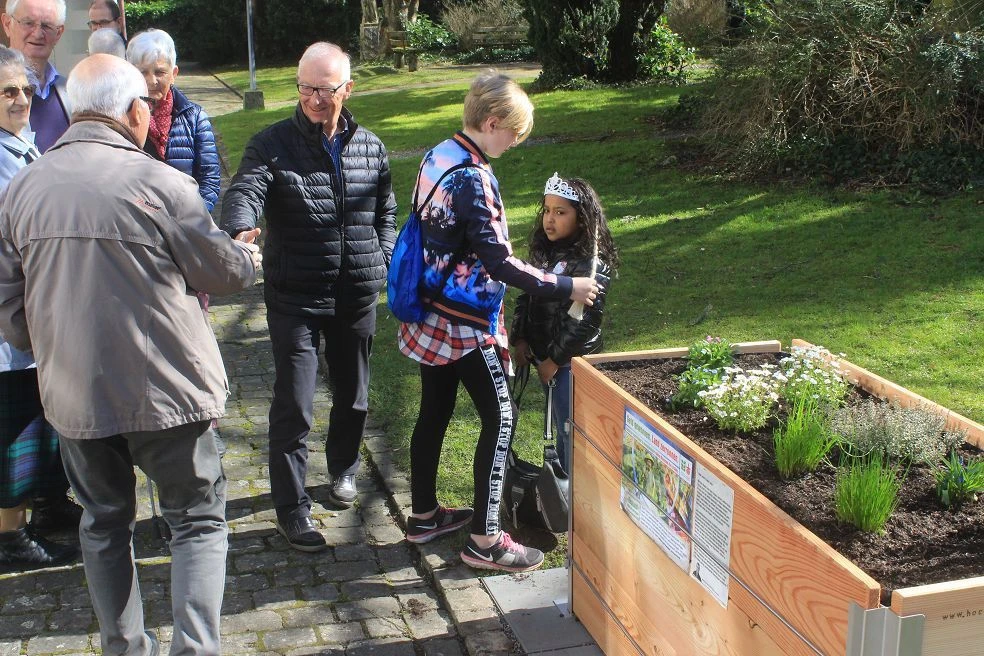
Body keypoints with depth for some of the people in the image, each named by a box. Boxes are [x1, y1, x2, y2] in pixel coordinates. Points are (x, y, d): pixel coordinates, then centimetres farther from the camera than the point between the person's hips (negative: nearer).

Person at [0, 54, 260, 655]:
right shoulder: (159, 183, -15)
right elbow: (227, 271, -2)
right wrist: (253, 257, 20)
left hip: (73, 395, 5)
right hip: (164, 390, -4)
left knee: (104, 522, 20)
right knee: (198, 519, 11)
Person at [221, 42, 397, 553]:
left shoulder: (369, 147, 6)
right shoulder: (272, 144, -6)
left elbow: (385, 210, 18)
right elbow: (244, 191, -23)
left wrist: (382, 260, 4)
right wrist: (240, 230, -45)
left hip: (357, 295, 4)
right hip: (295, 295, -4)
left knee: (352, 393, 19)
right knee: (293, 405, -6)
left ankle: (343, 468, 44)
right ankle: (292, 510, 6)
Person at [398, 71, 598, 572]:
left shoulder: (437, 156, 6)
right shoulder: (473, 179, -22)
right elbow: (498, 261, -24)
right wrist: (566, 287, -17)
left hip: (431, 315, 9)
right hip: (465, 324, -9)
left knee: (434, 412, 18)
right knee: (500, 419, 0)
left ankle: (424, 515, 32)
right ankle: (484, 540, 6)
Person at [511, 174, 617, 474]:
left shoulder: (591, 264, -19)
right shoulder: (544, 252, 5)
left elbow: (585, 320, -22)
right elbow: (525, 296, 11)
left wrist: (554, 359, -17)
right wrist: (520, 339, 2)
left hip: (571, 360, -7)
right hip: (543, 352, 7)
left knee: (572, 429, 3)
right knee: (560, 425, 21)